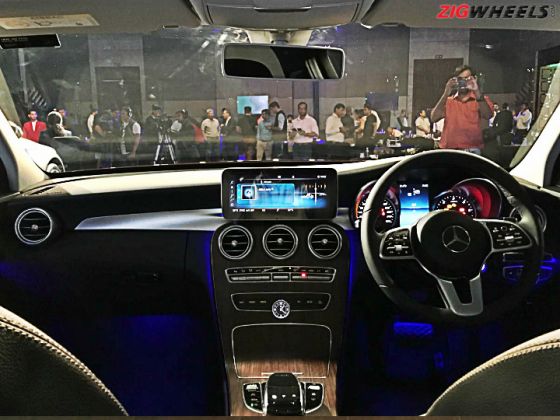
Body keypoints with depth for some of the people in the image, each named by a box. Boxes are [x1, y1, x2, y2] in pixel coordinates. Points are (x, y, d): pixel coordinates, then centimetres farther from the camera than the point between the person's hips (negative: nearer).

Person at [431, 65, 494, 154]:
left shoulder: (482, 100, 10)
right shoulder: (448, 101, 14)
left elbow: (487, 115, -11)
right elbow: (434, 118, -2)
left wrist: (477, 92, -19)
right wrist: (446, 94, -9)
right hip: (449, 151, 1)